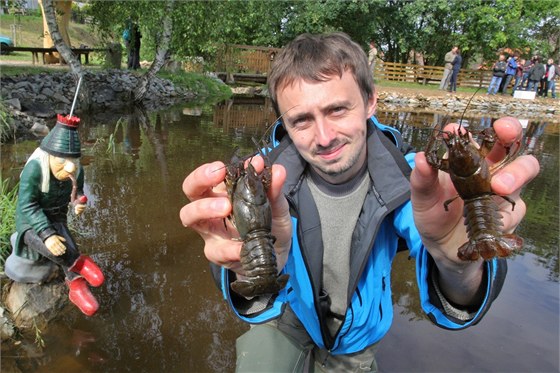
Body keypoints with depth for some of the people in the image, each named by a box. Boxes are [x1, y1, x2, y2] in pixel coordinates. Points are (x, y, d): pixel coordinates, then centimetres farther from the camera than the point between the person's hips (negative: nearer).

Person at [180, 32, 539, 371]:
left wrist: (460, 264, -59)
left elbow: (452, 308, -36)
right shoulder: (270, 177, -28)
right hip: (287, 316, -1)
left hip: (357, 336, 2)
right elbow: (255, 306, -39)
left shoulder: (406, 174, -25)